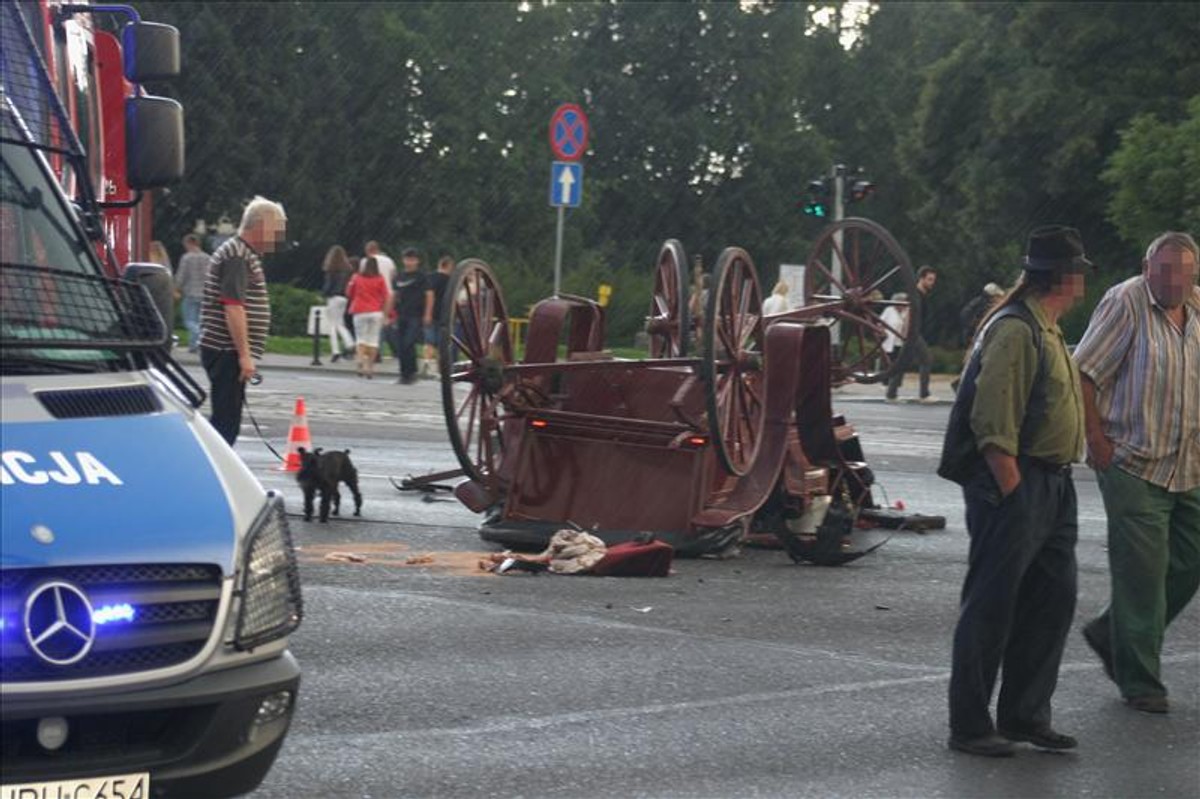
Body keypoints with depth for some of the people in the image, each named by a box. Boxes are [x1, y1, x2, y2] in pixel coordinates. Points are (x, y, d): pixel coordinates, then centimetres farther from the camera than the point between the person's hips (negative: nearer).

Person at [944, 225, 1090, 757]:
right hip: (1017, 483, -10)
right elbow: (993, 425, -21)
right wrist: (1013, 491, -22)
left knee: (1053, 600, 11)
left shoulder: (1045, 330, 18)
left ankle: (1025, 715, 20)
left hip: (1052, 485, 10)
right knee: (991, 607, -4)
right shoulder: (1014, 330, -15)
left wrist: (1053, 488, 17)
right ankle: (969, 727, 2)